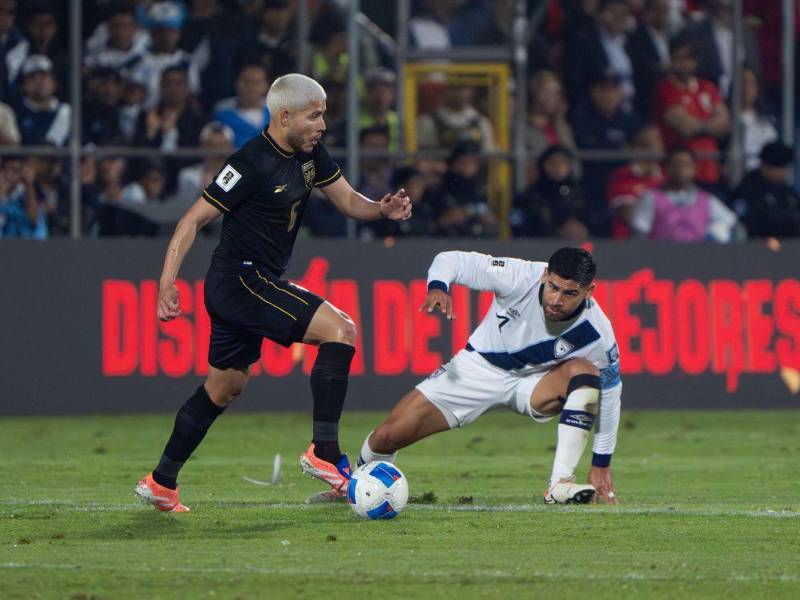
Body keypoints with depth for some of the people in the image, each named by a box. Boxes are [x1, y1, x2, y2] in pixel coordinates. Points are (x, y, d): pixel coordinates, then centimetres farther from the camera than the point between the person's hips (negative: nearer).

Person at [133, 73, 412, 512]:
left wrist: (382, 209, -10)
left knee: (223, 389, 18)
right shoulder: (253, 164, -20)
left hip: (259, 284, 10)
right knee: (340, 330, -18)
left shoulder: (310, 155, 5)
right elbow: (193, 220, -17)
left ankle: (161, 483, 27)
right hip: (241, 280, -10)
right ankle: (323, 452, -18)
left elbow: (348, 201, 13)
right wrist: (167, 283, -23)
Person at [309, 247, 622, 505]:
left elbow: (609, 392, -10)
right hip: (480, 367, 0)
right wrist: (437, 286, -42)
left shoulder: (596, 332, -25)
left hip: (533, 382, 0)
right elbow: (452, 260, -19)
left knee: (585, 371, -34)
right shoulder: (520, 278, -28)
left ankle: (560, 484, -33)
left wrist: (601, 464, -7)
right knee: (387, 436, -10)